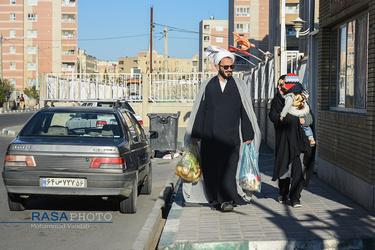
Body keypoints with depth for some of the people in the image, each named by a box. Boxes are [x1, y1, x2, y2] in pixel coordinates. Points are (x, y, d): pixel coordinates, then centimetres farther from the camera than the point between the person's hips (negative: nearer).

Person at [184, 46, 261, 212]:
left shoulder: (240, 86, 7)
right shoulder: (207, 86, 10)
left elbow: (245, 112, 6)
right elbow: (200, 111, 11)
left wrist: (248, 136, 2)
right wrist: (196, 135, 7)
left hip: (230, 135, -2)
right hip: (209, 136, 2)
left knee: (229, 166, -13)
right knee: (210, 168, 4)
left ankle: (227, 200, -13)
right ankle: (216, 199, 17)